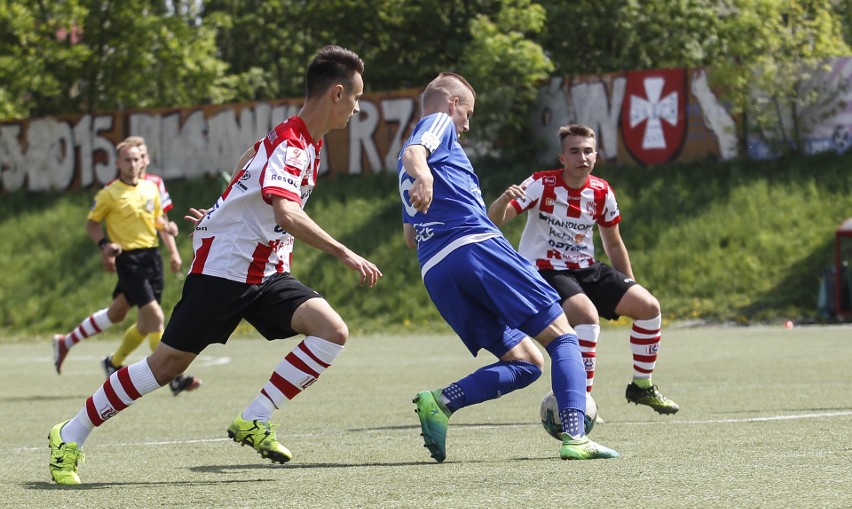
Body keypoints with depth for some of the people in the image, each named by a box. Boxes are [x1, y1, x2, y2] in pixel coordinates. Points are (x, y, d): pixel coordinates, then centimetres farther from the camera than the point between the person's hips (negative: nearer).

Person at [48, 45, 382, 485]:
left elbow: (248, 161, 29)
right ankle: (70, 436, 11)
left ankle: (253, 421, -11)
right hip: (223, 269, -8)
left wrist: (230, 215, 38)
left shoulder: (306, 141, 9)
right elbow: (287, 214, -39)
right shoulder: (289, 144, -21)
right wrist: (345, 255, -41)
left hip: (266, 273, 8)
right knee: (167, 363, -4)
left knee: (332, 332, -14)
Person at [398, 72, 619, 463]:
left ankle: (441, 401, -14)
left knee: (527, 363, 8)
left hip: (435, 272, 8)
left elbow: (410, 237, 36)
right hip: (477, 245, -8)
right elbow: (413, 152, -14)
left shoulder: (405, 169, 33)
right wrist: (423, 176, -35)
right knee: (562, 336, -3)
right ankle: (575, 436, -22)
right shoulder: (439, 123, 10)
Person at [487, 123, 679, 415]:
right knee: (587, 314, -33)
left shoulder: (601, 192, -1)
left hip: (587, 269, 6)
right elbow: (494, 221, -25)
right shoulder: (542, 185, -15)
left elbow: (613, 243, 14)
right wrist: (504, 200, -48)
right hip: (544, 269, -6)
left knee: (648, 307, -5)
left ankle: (642, 386, 14)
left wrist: (630, 289, 15)